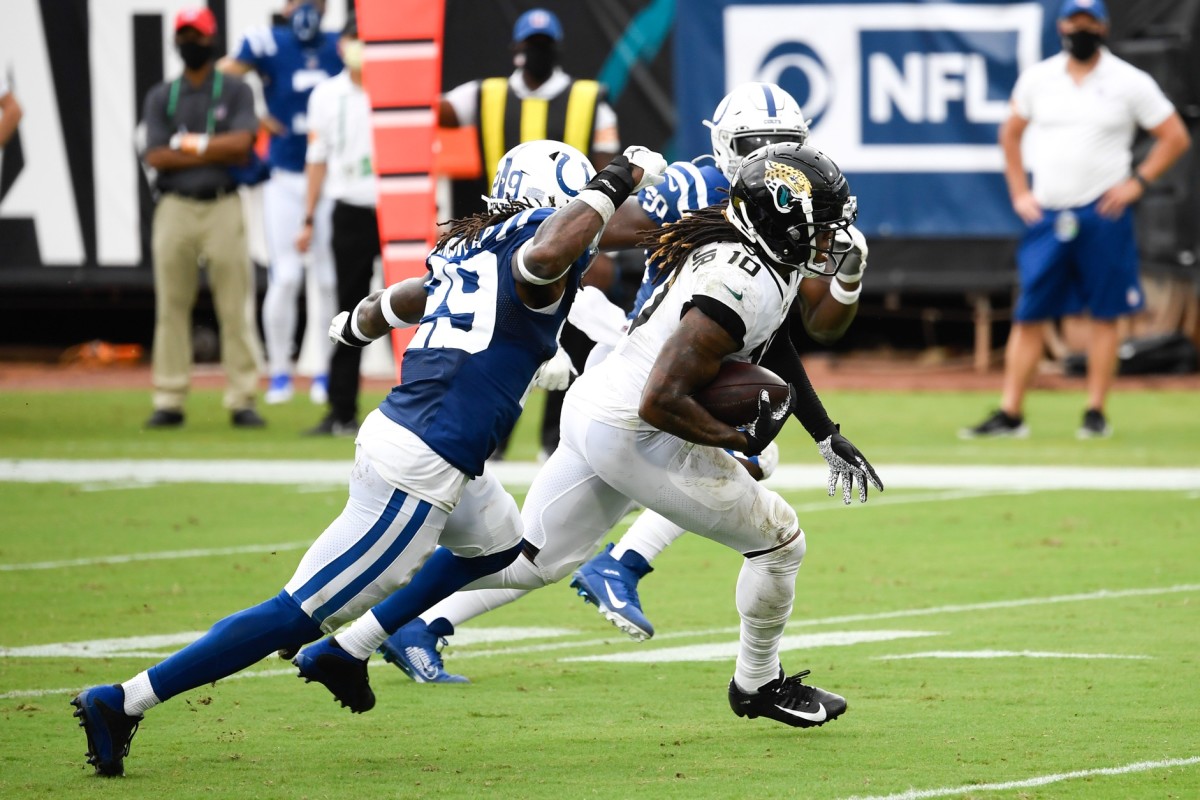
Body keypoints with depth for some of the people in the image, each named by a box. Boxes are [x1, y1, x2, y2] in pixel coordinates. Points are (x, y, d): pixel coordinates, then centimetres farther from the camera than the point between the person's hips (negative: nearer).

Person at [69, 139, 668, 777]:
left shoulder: (471, 246, 15)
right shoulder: (540, 234, -9)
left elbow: (399, 300, 34)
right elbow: (546, 255, -36)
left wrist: (358, 324, 56)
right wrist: (613, 185, -22)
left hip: (394, 429, 10)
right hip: (420, 470, -10)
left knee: (497, 543, 35)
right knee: (300, 615, -4)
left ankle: (344, 653, 33)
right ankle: (124, 703, -3)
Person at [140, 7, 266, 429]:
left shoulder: (235, 92, 6)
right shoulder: (161, 97, 10)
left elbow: (241, 143, -10)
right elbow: (156, 157, -3)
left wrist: (188, 142, -7)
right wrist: (217, 152, -8)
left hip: (222, 208, -2)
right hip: (175, 208, 2)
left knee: (234, 307, -4)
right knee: (171, 307, 2)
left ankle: (242, 401, -1)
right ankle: (169, 402, 5)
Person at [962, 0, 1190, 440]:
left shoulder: (1131, 83, -1)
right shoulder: (1037, 78, 7)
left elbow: (1175, 136, 3)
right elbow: (1011, 133, 20)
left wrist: (1138, 181, -6)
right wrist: (1018, 191, 11)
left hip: (1103, 214, -2)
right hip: (1046, 216, 2)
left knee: (1105, 314, 1)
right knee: (1029, 314, 0)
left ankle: (1096, 413, 7)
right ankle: (1010, 414, 2)